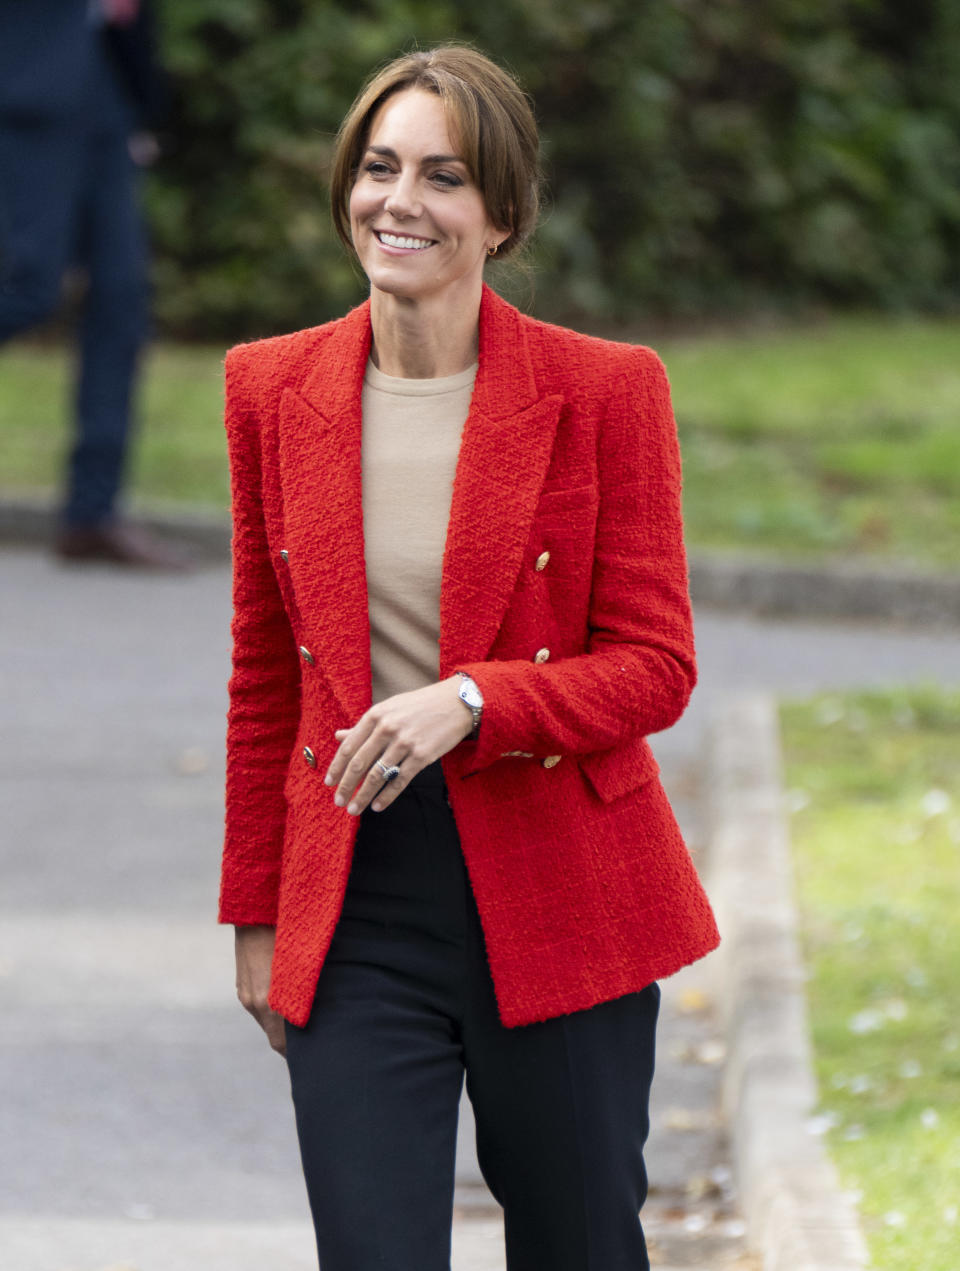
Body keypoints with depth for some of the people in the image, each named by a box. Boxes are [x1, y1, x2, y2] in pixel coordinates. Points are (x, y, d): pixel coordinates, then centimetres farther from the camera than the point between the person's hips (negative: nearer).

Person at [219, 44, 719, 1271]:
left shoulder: (605, 390, -6)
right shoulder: (273, 389, 4)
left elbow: (655, 666, -6)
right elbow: (264, 675, 12)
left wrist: (470, 705, -23)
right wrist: (255, 914, 13)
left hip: (559, 900, -1)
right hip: (353, 909, 2)